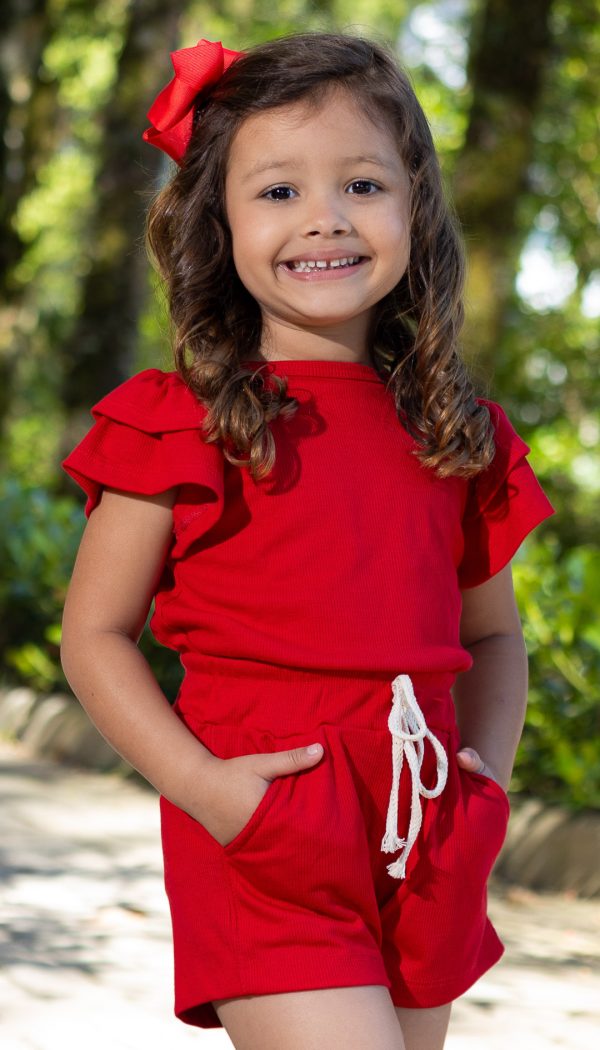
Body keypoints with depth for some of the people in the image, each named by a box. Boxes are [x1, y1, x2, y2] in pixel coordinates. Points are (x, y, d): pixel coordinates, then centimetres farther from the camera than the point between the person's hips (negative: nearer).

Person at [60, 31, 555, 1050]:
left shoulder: (457, 437, 9)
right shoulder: (181, 425, -4)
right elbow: (96, 635, -1)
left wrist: (486, 764, 3)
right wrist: (202, 783, -14)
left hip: (425, 845, 5)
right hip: (266, 843, -5)